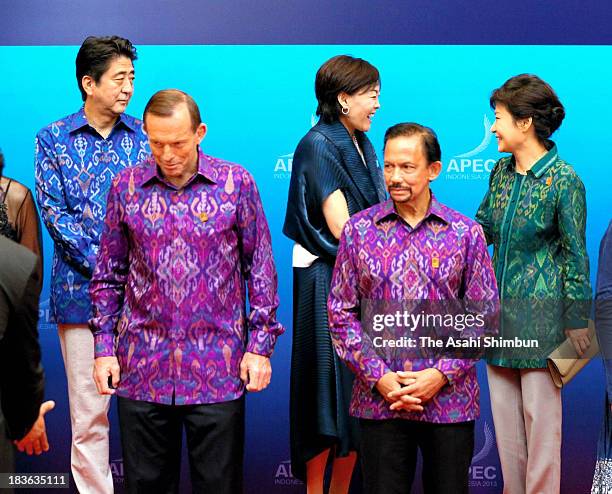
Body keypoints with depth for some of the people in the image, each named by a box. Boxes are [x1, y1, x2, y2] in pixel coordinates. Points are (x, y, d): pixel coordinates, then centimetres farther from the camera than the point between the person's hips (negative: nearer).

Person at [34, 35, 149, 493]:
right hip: (82, 291, -1)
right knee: (89, 413, 2)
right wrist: (103, 265, -12)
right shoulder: (54, 138, 4)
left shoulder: (143, 135, 8)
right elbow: (54, 212, -2)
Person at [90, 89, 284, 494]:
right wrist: (104, 346, 4)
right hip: (141, 367, 2)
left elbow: (261, 269, 2)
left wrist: (260, 345, -2)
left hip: (219, 367, -2)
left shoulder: (237, 183, -1)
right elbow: (109, 274, 10)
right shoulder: (126, 186, 4)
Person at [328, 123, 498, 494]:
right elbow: (341, 314, 3)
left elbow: (485, 316, 1)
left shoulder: (466, 233, 2)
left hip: (450, 399, 0)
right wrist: (379, 377, -8)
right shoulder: (359, 230, 3)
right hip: (379, 400, 0)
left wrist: (442, 373, -10)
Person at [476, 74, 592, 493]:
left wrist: (578, 320, -9)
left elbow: (574, 254, -11)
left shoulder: (563, 180, -14)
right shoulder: (502, 171, 5)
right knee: (504, 411, 12)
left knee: (539, 413, 2)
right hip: (499, 308, 7)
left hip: (540, 311, -7)